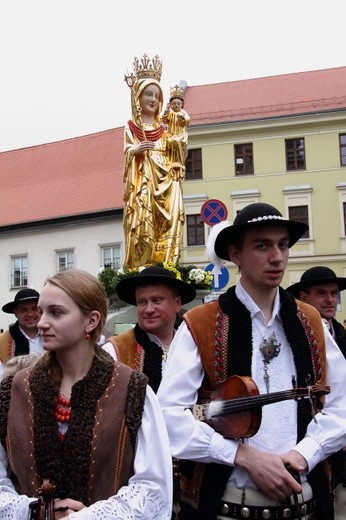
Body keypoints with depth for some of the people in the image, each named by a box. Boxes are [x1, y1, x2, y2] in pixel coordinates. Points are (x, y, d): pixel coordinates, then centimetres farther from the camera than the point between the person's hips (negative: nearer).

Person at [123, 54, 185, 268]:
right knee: (143, 223, -13)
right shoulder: (131, 127, 9)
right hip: (142, 180, -4)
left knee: (169, 221, -8)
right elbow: (127, 152, -1)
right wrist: (137, 150, -19)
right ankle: (140, 269, -11)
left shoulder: (163, 128, 19)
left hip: (165, 180, 4)